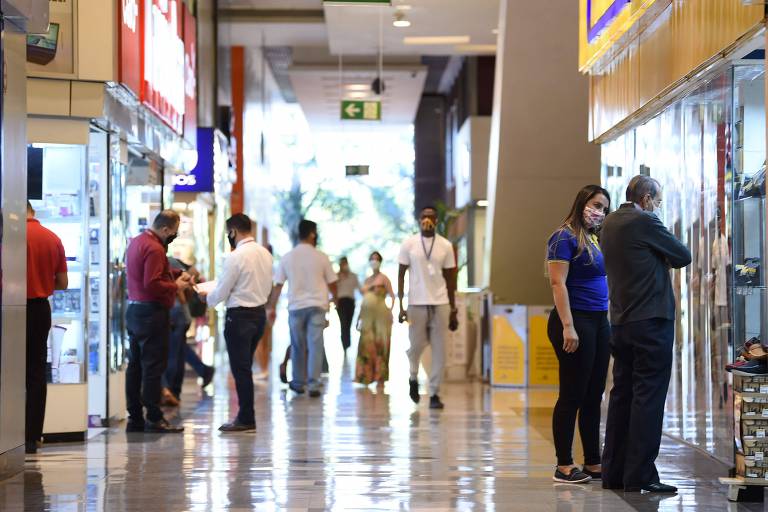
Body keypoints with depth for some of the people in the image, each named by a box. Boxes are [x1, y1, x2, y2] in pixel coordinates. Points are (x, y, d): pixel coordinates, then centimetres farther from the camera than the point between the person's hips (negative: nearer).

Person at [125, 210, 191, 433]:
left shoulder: (137, 241, 14)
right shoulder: (154, 249, -18)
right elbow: (152, 284, -24)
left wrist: (178, 274, 11)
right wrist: (176, 286, -11)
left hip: (134, 311, 10)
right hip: (152, 313, -10)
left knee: (135, 365, 10)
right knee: (153, 367, -6)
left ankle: (135, 418, 14)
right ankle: (153, 419, -5)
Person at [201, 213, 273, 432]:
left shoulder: (236, 257, -17)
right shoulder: (265, 253, 6)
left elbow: (220, 293, -12)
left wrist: (207, 299, 7)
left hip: (240, 316, -8)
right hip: (260, 312, 8)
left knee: (241, 369, 0)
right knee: (245, 367, 16)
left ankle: (246, 420, 4)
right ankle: (246, 416, 19)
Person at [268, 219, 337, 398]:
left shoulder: (287, 258, 1)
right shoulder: (321, 257, -2)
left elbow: (278, 285, 1)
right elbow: (332, 283, 6)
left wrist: (272, 307, 10)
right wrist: (335, 300, 24)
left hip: (296, 306, 2)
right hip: (317, 306, -2)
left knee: (298, 346, 13)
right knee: (315, 346, -2)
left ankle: (298, 382, 22)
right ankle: (313, 384, -7)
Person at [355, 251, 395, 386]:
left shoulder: (383, 278, -2)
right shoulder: (367, 280, 17)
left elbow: (392, 295, -10)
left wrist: (391, 308, -27)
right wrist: (359, 318, 17)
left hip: (381, 315, -6)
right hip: (367, 316, 6)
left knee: (380, 345, -4)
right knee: (367, 345, 3)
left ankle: (380, 377, -1)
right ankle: (366, 376, 7)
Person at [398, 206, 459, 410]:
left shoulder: (446, 246, 5)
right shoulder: (409, 244, 2)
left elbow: (450, 278, 9)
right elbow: (401, 275, 4)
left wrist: (453, 310, 7)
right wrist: (400, 306, -3)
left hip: (440, 304, 1)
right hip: (416, 303, -1)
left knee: (439, 351, -2)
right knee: (416, 346, 3)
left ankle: (434, 394, 4)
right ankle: (413, 378, 32)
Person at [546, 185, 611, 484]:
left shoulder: (596, 240, 16)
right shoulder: (565, 238, -8)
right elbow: (558, 283, -15)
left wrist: (609, 323, 14)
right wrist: (568, 327, -21)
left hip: (599, 322, 8)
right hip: (576, 321, -8)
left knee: (593, 396, 10)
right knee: (572, 395, -5)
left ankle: (593, 463, 16)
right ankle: (564, 466, 1)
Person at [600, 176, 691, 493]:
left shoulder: (611, 223, 13)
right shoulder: (645, 222, -12)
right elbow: (683, 257, -6)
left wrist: (656, 256, 9)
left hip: (621, 322, 9)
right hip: (652, 321, -8)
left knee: (621, 395, 11)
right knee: (648, 398, -6)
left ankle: (614, 473, 14)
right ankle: (640, 476, -7)